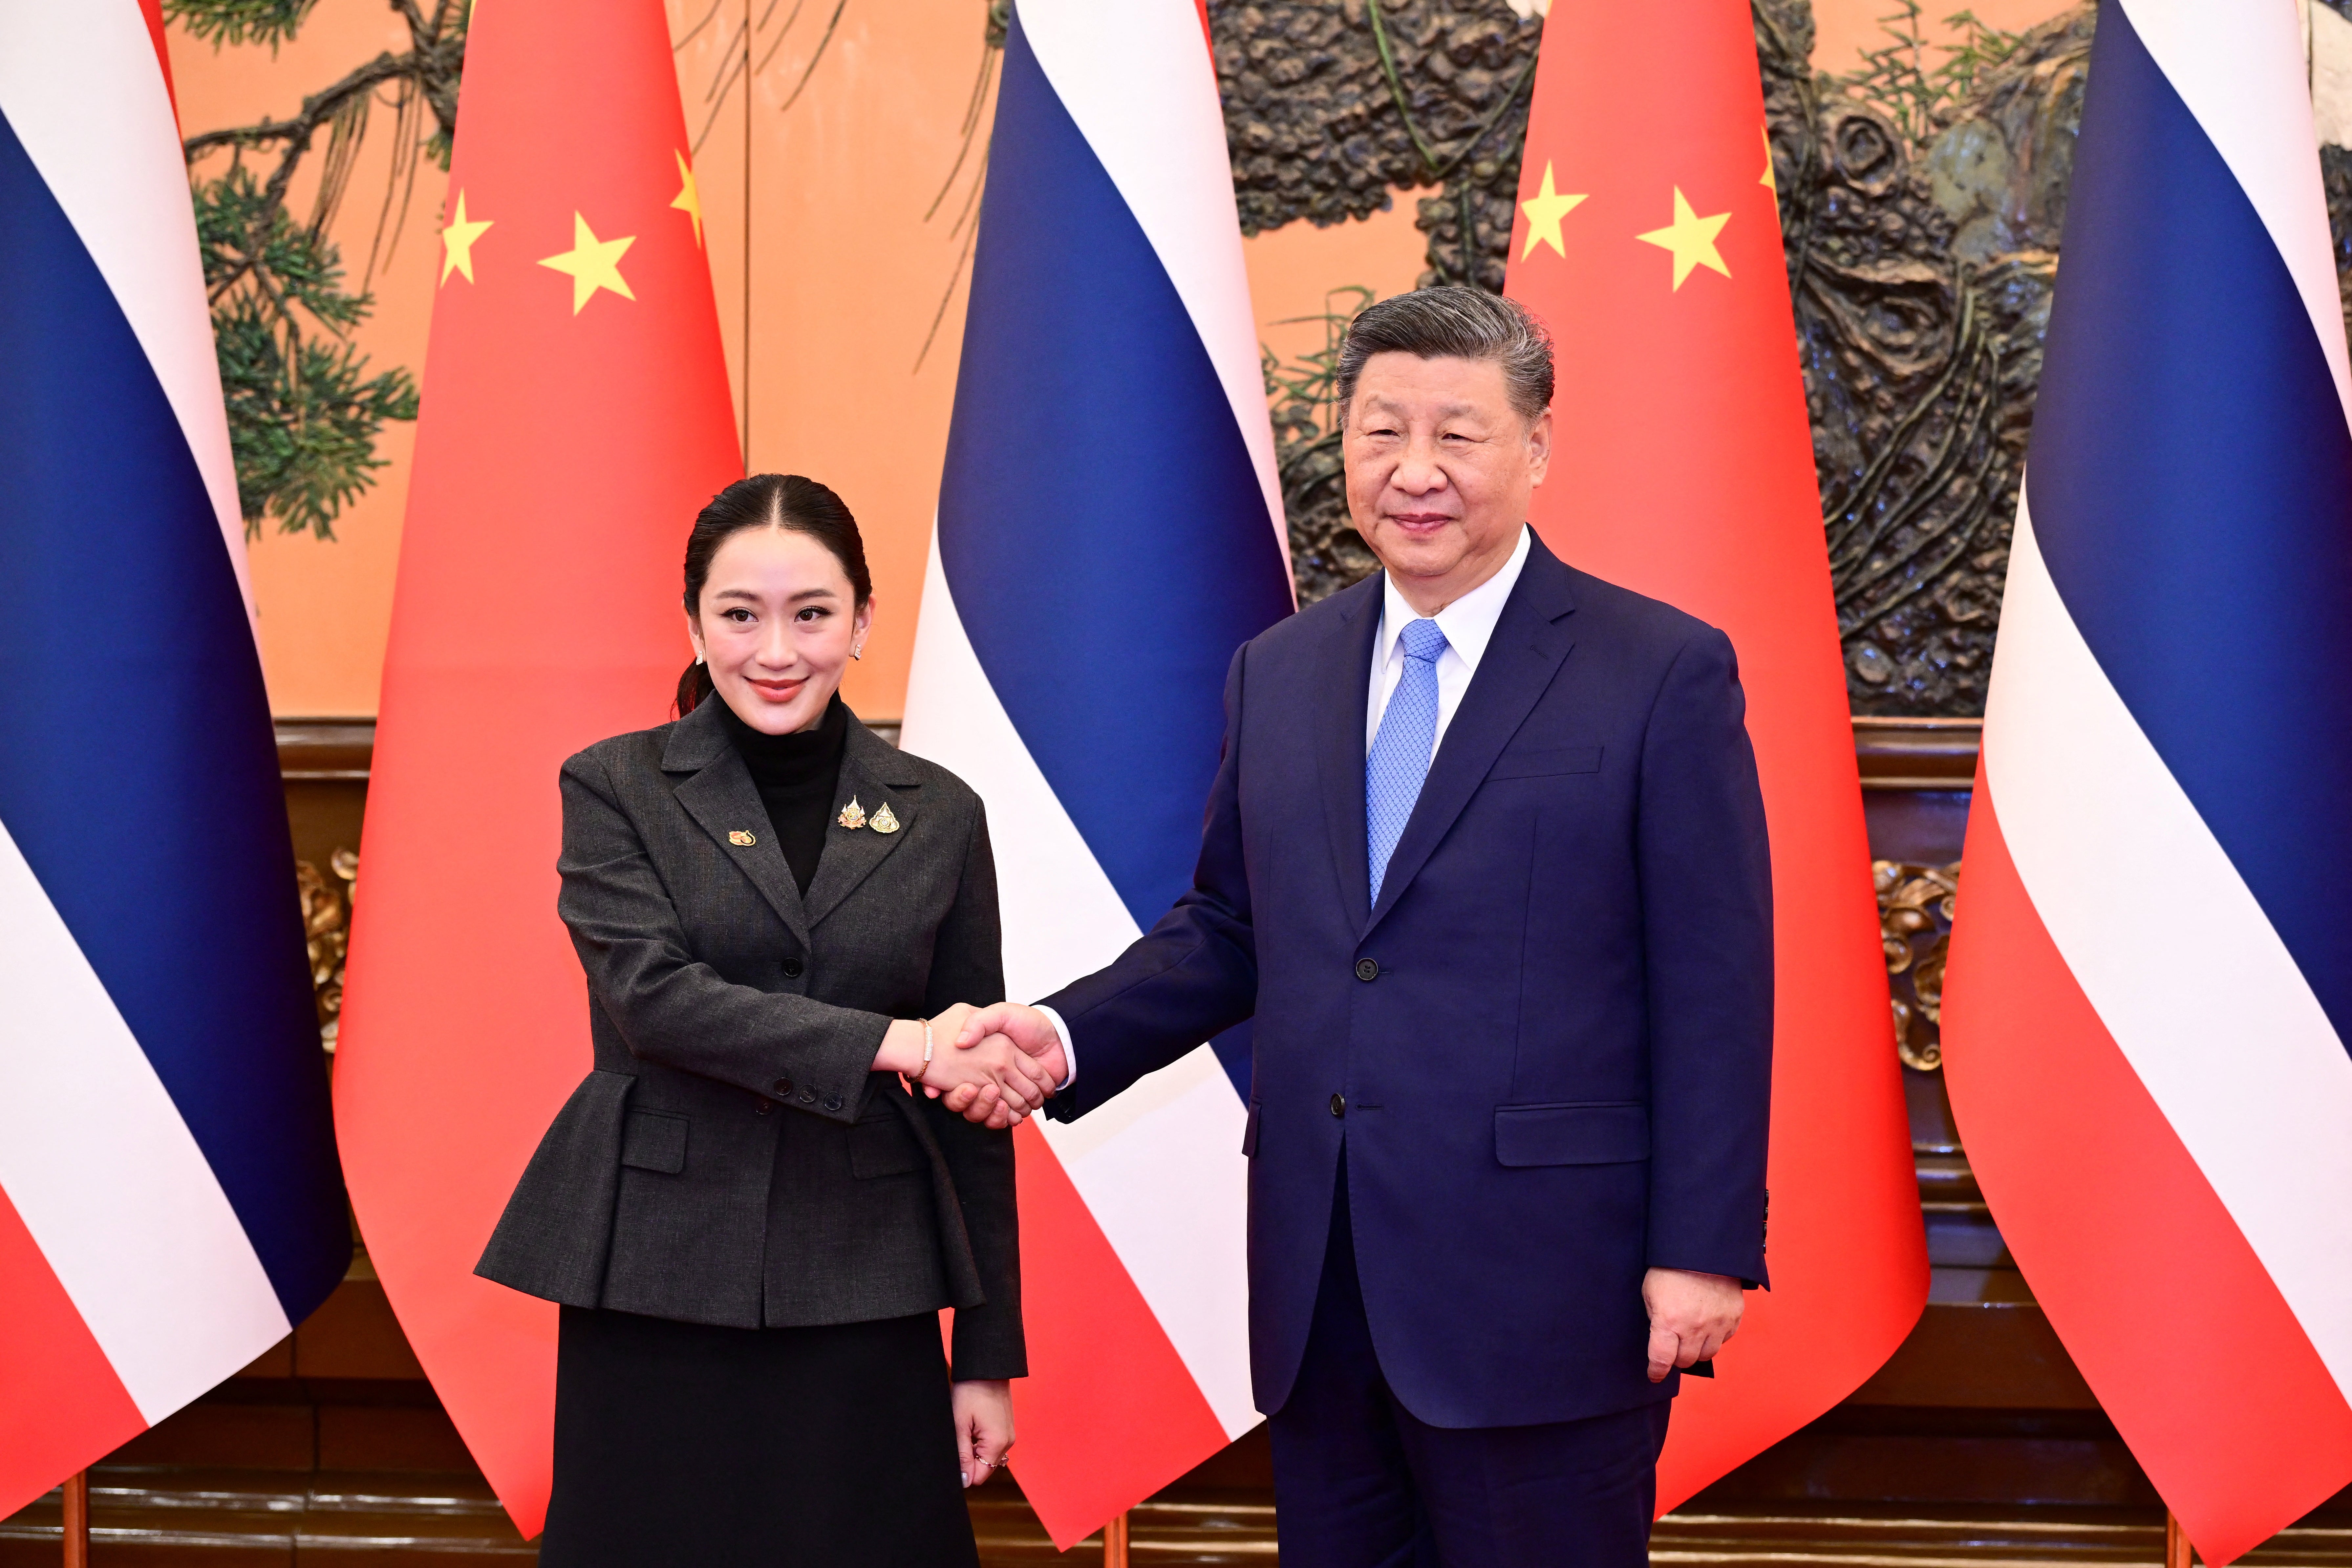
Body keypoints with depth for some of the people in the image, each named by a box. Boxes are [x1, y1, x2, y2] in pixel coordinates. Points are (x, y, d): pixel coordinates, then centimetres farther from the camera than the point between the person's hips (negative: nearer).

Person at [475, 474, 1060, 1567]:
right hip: (656, 1286, -1)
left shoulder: (938, 817, 6)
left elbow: (973, 1104, 8)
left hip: (865, 1299, 1)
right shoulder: (613, 790, 2)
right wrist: (892, 1046, -23)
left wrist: (988, 1354, 5)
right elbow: (653, 995, -14)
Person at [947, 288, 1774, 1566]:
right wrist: (1068, 1035, 0)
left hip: (1540, 1292, -5)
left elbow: (1714, 989, -7)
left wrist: (1703, 1252, -11)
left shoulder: (1664, 673, -5)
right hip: (1320, 1288, 5)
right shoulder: (1276, 673, 12)